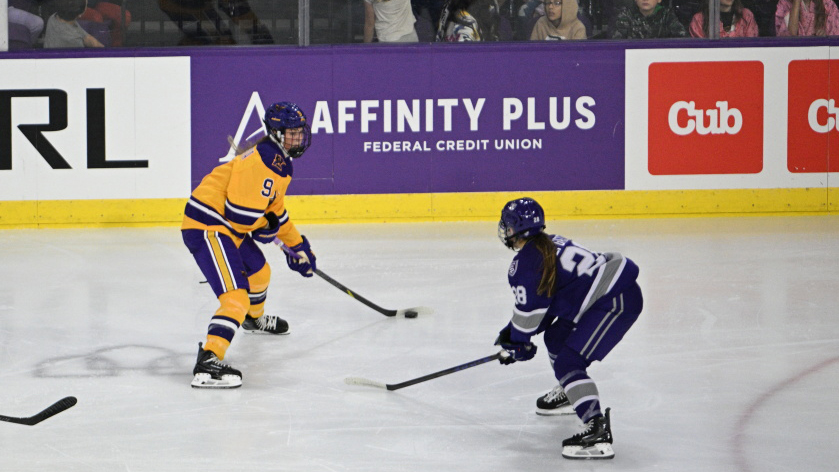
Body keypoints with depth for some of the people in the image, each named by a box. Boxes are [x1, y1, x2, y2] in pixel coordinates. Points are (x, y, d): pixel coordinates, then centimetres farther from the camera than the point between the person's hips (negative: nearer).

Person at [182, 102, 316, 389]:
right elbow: (240, 213, -25)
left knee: (259, 271, 34)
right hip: (206, 228, -11)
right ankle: (208, 363, -35)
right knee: (236, 296, -23)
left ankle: (254, 319, 66)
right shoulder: (262, 162, -21)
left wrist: (298, 245, 30)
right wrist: (264, 227, -5)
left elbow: (274, 210, 29)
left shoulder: (280, 162, 15)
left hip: (226, 228, 11)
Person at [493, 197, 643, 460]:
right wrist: (513, 333, 24)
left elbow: (530, 309, -8)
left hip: (616, 303, -11)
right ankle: (569, 394, 52)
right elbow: (544, 303, 25)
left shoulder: (524, 263, -12)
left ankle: (597, 431, -28)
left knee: (568, 362, -15)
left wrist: (516, 341, 9)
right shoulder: (548, 245, 19)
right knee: (557, 337, 28)